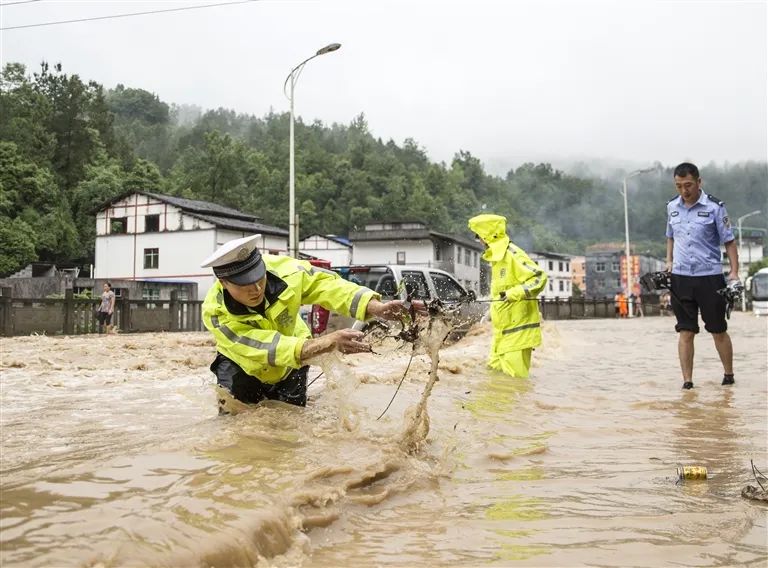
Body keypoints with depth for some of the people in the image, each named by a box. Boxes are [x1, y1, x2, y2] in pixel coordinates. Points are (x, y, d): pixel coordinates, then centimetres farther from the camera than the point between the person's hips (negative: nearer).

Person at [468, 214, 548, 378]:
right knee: (495, 369, 13)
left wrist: (513, 294, -27)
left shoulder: (513, 255, -15)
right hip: (502, 329, 10)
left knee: (515, 375, -7)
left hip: (517, 327, -10)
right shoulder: (496, 256, 15)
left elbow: (539, 278, -20)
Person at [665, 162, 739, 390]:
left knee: (718, 330, 8)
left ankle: (729, 375, 25)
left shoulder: (714, 207, -6)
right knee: (686, 332, 2)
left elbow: (729, 241, -4)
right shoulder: (672, 206, 6)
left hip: (710, 277, -3)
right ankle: (687, 380, 6)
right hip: (680, 277, 3)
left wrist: (734, 272, -12)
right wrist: (669, 262, 8)